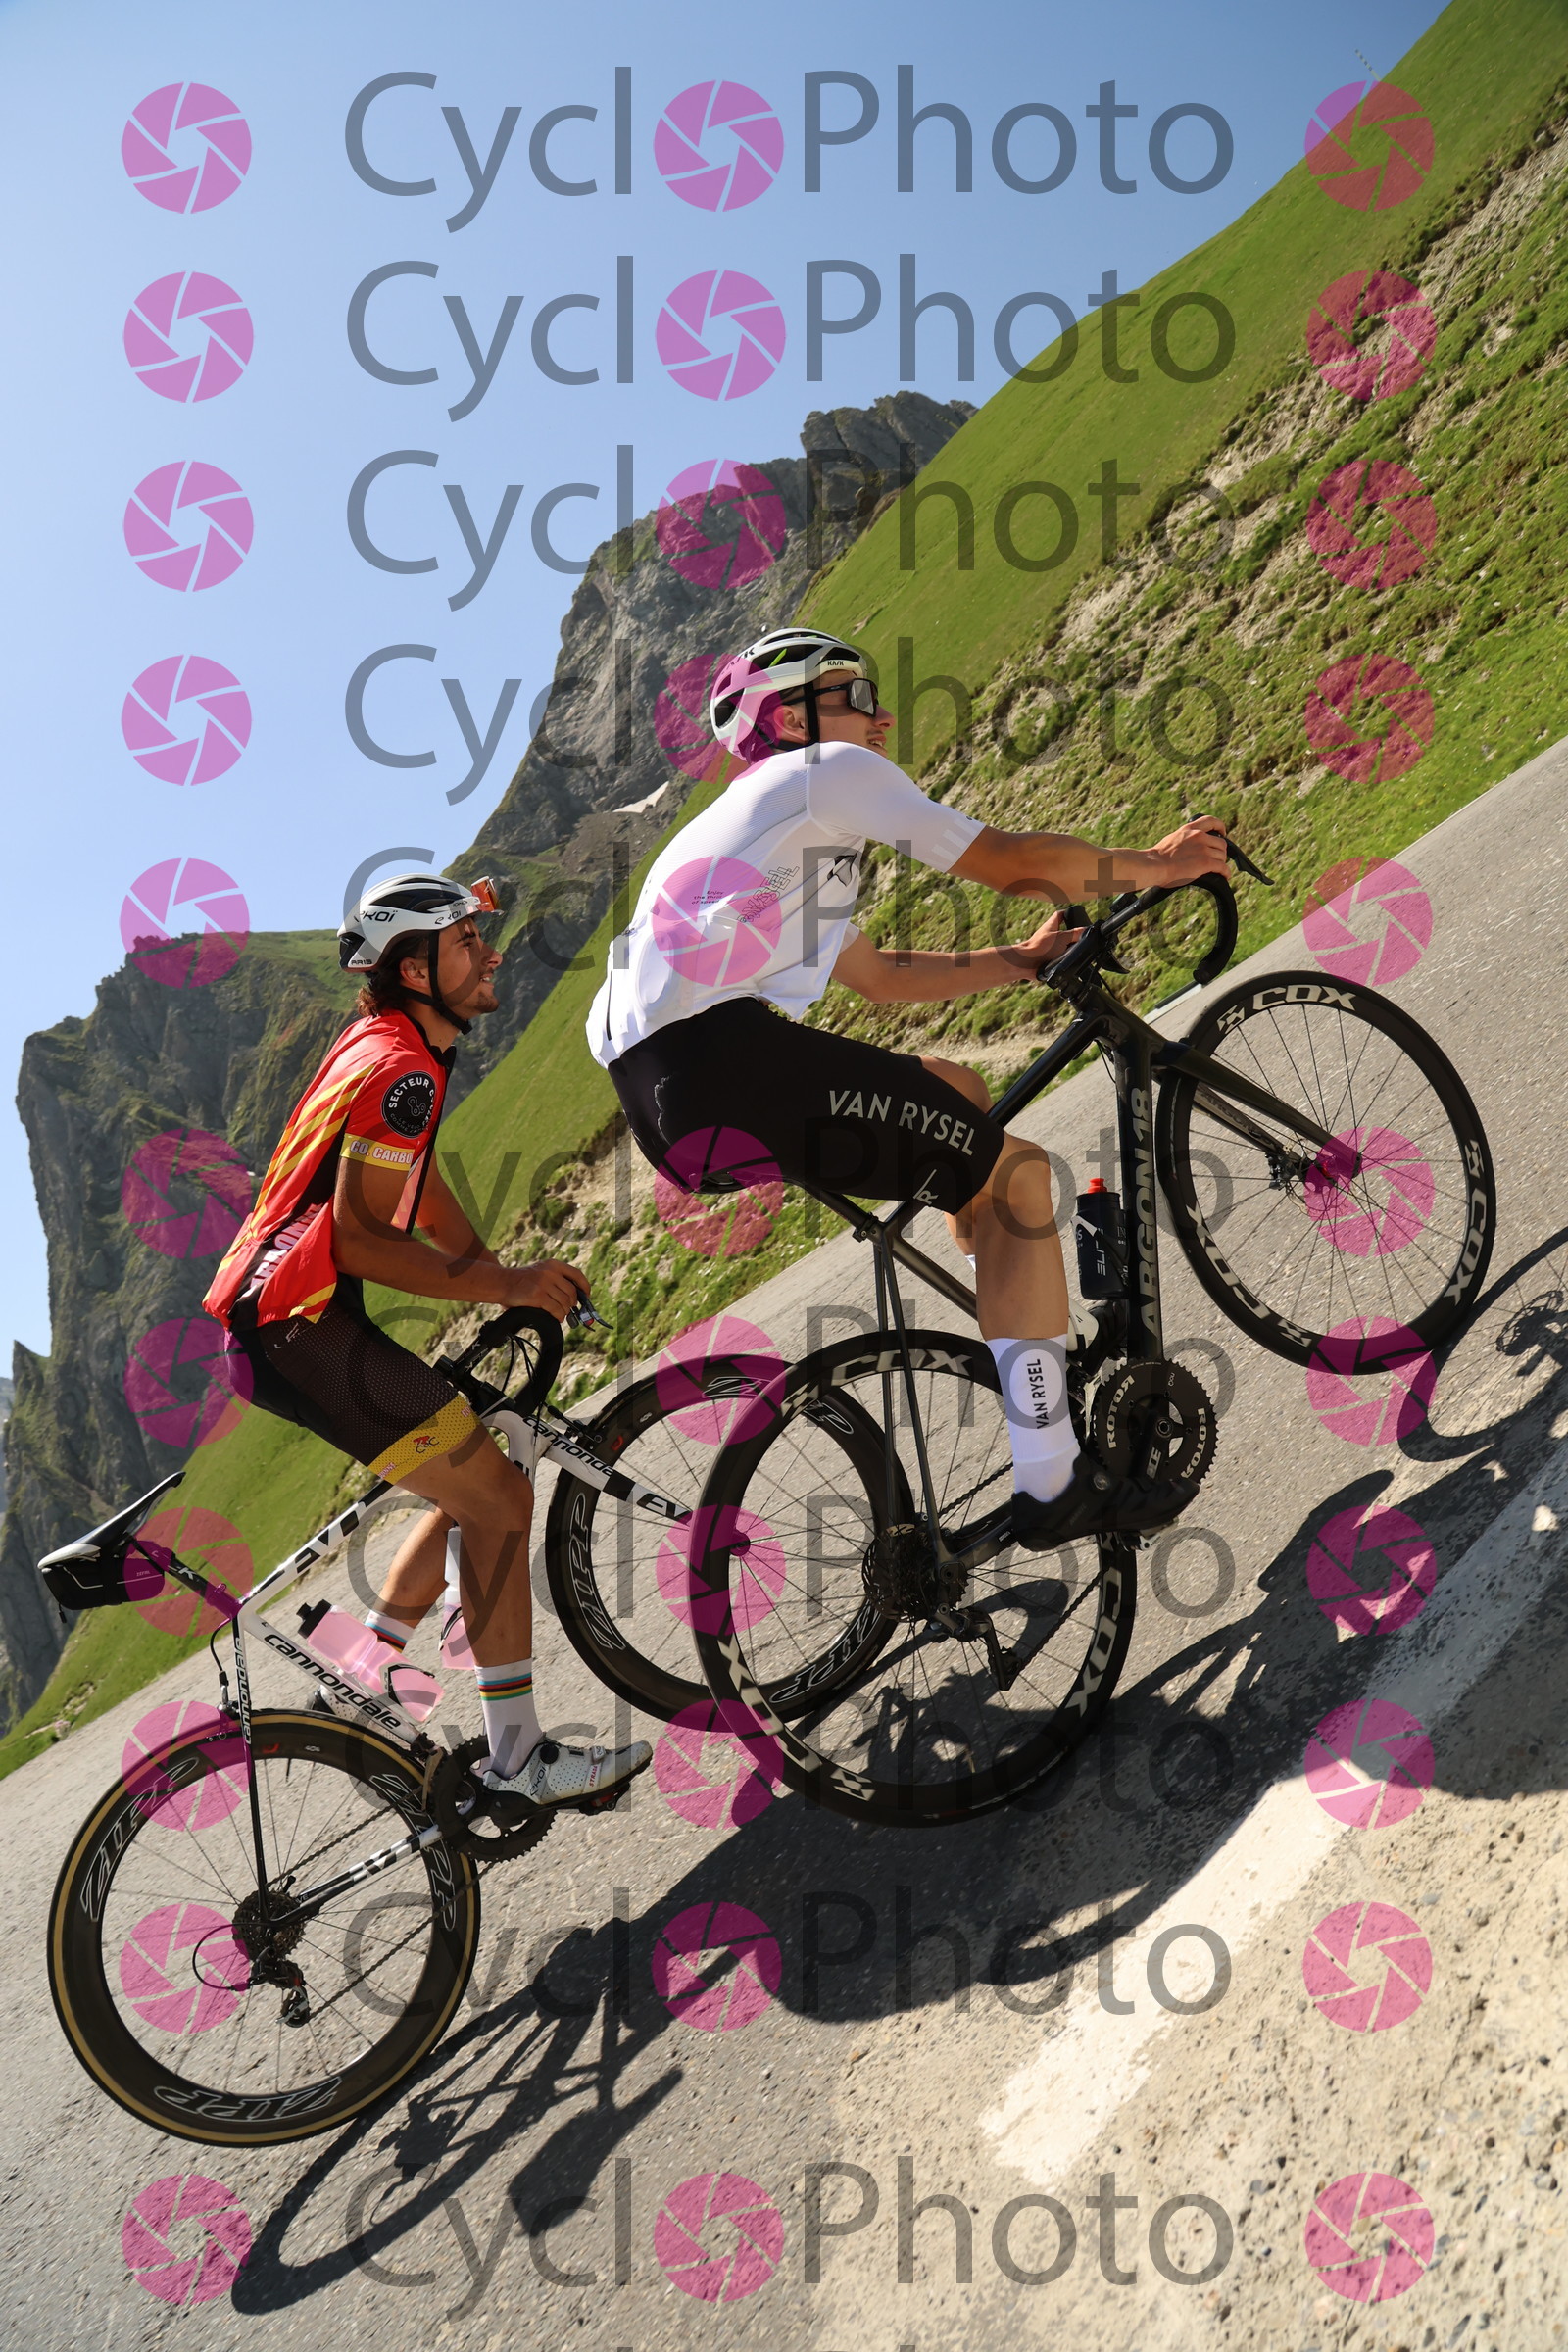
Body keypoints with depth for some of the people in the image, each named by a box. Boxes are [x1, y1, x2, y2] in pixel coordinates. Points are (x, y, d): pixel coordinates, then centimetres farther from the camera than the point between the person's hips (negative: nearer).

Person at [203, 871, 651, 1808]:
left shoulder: (393, 1043, 14)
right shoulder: (403, 1069, -18)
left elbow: (421, 1183, 22)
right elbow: (357, 1235, -24)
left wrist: (505, 1276, 14)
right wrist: (501, 1286, -20)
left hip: (286, 1321, 10)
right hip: (299, 1327, -10)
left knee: (482, 1486, 17)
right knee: (499, 1500, -8)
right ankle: (520, 1761, -2)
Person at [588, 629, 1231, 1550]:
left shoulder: (747, 820, 35)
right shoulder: (827, 771, 7)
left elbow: (881, 973, 36)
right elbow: (1011, 860, 5)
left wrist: (1023, 959, 35)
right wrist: (1153, 864, 20)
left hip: (660, 1094, 10)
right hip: (721, 1055, -10)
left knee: (957, 1091, 24)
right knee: (1017, 1171, -2)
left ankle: (1040, 1352, 29)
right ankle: (1052, 1486, -2)